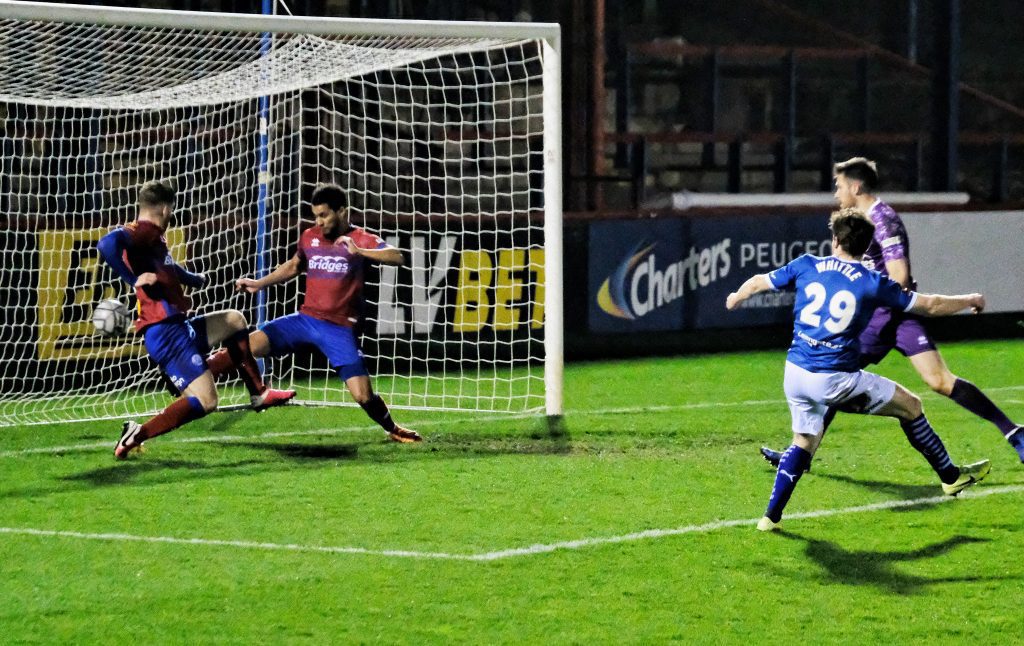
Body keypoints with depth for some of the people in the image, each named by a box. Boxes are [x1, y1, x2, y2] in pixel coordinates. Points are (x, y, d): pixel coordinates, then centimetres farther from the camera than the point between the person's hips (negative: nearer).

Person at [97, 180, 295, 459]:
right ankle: (138, 435, -17)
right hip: (165, 333, -10)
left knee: (235, 320, 29)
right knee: (205, 400, -18)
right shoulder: (142, 233, -12)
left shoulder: (154, 239, 18)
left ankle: (258, 393, 33)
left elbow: (172, 270, 37)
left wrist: (197, 279, 51)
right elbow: (107, 244, -33)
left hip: (180, 328, 10)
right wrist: (135, 279, -25)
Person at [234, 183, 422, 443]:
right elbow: (293, 266, 29)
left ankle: (393, 430, 16)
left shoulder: (361, 240, -5)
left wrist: (358, 251, -33)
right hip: (305, 320, 4)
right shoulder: (309, 237, 9)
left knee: (364, 396, -11)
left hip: (339, 329, -4)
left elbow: (397, 257, -22)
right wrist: (259, 283, 20)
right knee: (250, 345, -18)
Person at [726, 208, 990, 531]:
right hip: (835, 381, -4)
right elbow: (931, 305, 5)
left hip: (795, 373, 4)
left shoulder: (807, 266, 5)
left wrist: (736, 298, 41)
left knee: (804, 442, 22)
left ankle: (771, 516, 12)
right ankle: (951, 477, 23)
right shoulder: (873, 283, -2)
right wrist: (970, 301, 23)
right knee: (909, 405, 13)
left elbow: (757, 282, 19)